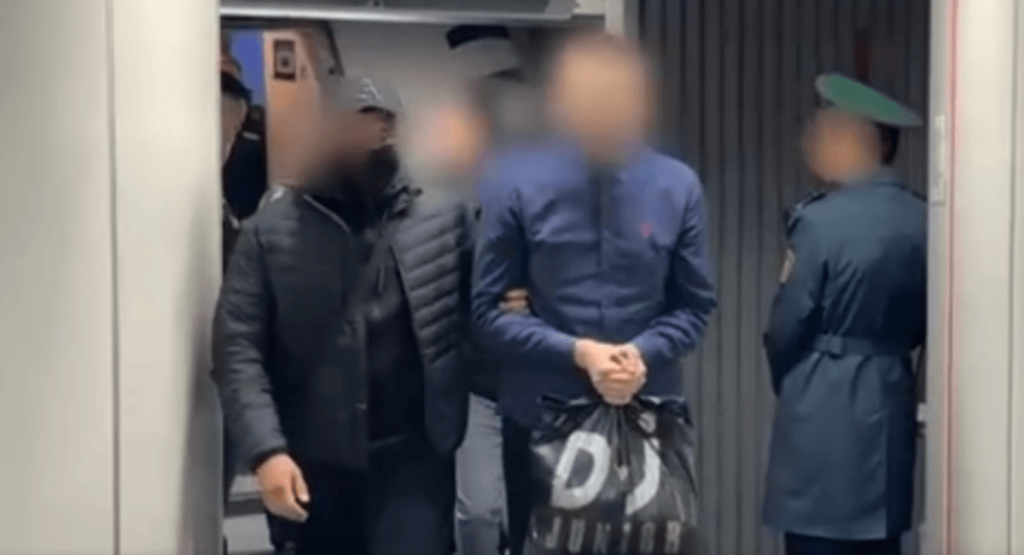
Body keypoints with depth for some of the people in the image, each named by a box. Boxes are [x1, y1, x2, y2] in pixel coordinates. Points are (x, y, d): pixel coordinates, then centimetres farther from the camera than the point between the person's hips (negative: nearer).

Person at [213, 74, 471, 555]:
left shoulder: (442, 219, 3)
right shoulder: (270, 232, 0)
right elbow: (238, 349, -5)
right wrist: (266, 450, -15)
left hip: (412, 457, -1)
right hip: (314, 464, 1)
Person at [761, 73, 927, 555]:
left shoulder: (822, 220, -14)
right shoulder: (920, 221, 4)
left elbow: (787, 329, -8)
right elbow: (920, 323, 11)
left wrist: (788, 383, 10)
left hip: (824, 409, -6)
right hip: (891, 402, 7)